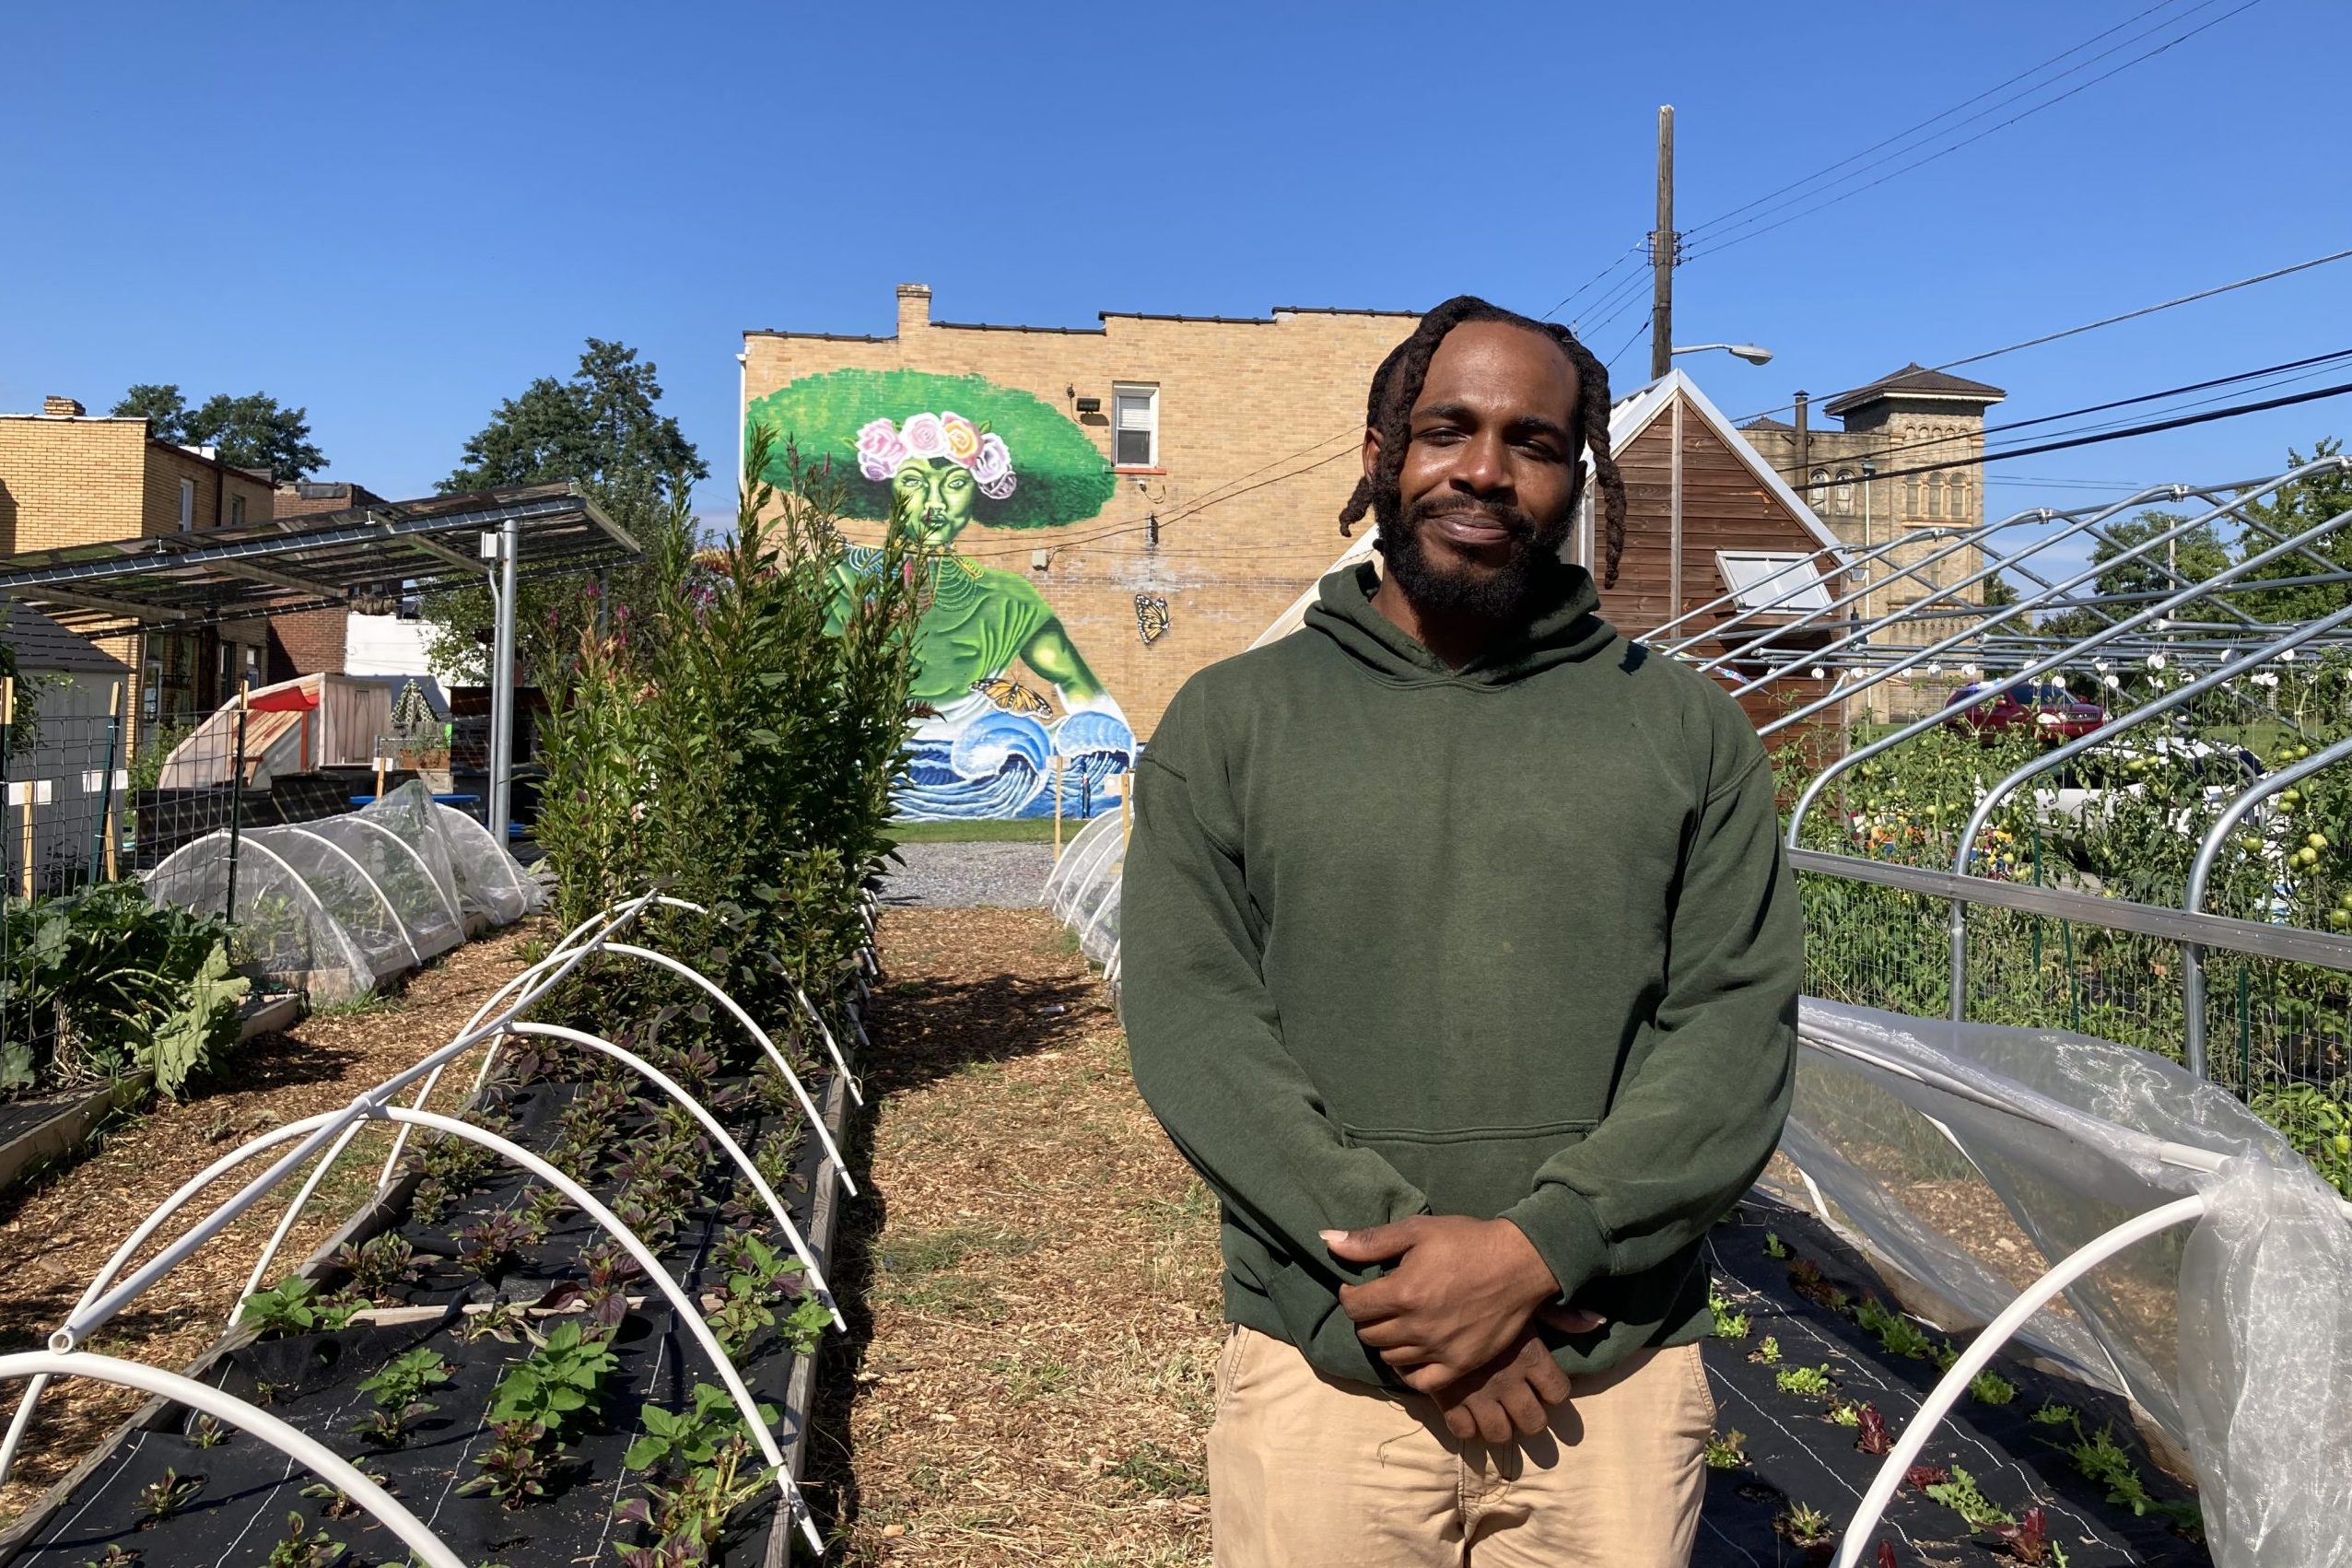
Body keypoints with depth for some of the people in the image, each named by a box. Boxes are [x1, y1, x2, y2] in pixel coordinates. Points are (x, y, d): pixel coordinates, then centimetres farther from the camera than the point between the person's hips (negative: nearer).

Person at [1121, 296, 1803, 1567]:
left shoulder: (1687, 730, 4)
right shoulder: (1229, 722, 2)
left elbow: (1739, 1029, -4)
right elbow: (1189, 1018, -7)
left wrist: (1538, 1251, -17)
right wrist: (1397, 1256, -16)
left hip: (1618, 1377, 1)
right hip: (1322, 1371, 0)